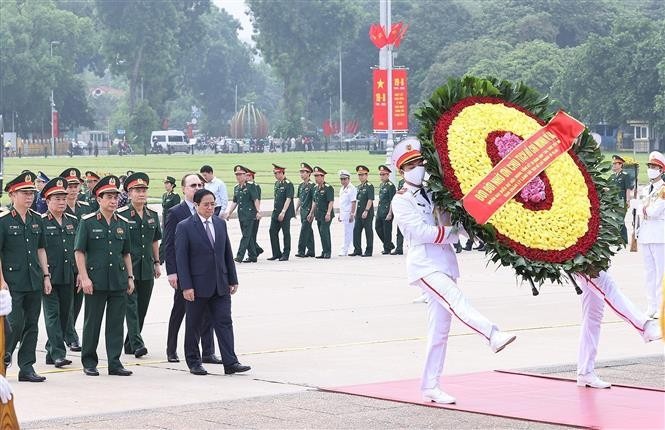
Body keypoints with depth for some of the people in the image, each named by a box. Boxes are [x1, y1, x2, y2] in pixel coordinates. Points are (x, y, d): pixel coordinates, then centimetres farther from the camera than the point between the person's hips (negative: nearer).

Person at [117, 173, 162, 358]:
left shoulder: (153, 215, 10)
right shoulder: (120, 214, -7)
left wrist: (157, 263, 16)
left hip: (147, 270, 6)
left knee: (142, 308, 9)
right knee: (131, 306, -11)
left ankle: (129, 345, 18)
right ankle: (137, 343, -16)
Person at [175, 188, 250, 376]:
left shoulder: (220, 224, 9)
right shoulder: (184, 227, -7)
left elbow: (228, 253, 13)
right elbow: (181, 258, -9)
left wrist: (232, 279, 10)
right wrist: (186, 286, -15)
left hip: (220, 286, 4)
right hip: (197, 286, -4)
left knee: (224, 322, -2)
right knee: (193, 325, 7)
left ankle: (230, 362, -3)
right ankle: (194, 362, 18)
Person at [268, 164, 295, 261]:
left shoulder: (288, 184, -12)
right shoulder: (277, 183, 12)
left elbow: (288, 199, -17)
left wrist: (283, 212, -21)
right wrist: (275, 210, 17)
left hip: (285, 213, -8)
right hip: (276, 212, 8)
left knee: (286, 233, 0)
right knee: (272, 231, 4)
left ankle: (285, 255, 7)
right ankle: (276, 253, 12)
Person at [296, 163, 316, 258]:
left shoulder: (311, 186, -12)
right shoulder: (301, 185, 13)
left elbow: (314, 201, -14)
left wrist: (311, 213, -17)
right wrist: (296, 210, 16)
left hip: (308, 211, -8)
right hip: (302, 211, 8)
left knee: (304, 231, -11)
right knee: (309, 232, 12)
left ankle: (301, 251, -11)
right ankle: (311, 251, 16)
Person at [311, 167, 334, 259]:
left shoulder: (328, 188, -12)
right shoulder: (316, 188, 13)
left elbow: (331, 201, -16)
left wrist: (328, 213, -23)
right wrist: (311, 213, 19)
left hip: (326, 215, -8)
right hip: (319, 215, 8)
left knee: (324, 232, -13)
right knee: (322, 233, 11)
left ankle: (327, 252, -9)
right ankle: (325, 252, 16)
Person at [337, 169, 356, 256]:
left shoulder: (351, 188, -11)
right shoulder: (342, 189, 16)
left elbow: (353, 202, -15)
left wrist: (352, 214, -19)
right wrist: (340, 214, 21)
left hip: (349, 214, -9)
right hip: (343, 214, 9)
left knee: (347, 233, -5)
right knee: (350, 233, 11)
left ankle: (344, 250, -5)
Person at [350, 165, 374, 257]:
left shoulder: (369, 186, -9)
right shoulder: (359, 187, 16)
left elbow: (370, 200, -15)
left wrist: (366, 211, -20)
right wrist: (356, 212, 17)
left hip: (367, 213, -8)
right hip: (359, 213, 8)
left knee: (368, 232, -2)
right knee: (356, 231, 6)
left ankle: (369, 251, 2)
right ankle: (357, 250, 13)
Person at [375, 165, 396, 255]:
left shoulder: (390, 186, -11)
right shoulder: (381, 185, 15)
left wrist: (390, 213, -18)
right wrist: (378, 210, 18)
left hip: (387, 211, -9)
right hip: (380, 212, 9)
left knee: (387, 230, -3)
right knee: (378, 228, 10)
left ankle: (387, 248, 7)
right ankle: (389, 245, 22)